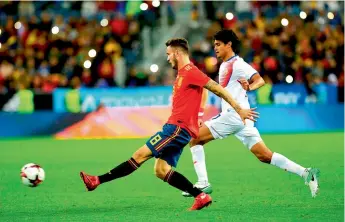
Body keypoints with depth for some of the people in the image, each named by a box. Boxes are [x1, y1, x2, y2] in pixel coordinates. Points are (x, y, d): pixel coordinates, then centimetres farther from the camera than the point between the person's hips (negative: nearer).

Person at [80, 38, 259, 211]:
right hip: (176, 126, 10)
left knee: (140, 155, -11)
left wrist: (239, 110, -13)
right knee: (161, 170, 2)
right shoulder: (182, 73, 22)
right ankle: (201, 197, -1)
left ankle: (98, 180, -13)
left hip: (178, 127, -10)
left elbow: (217, 89, -12)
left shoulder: (190, 72, -10)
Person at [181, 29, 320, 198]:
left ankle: (202, 184, -8)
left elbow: (260, 80, -16)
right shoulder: (225, 65, 20)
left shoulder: (236, 64, -8)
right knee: (265, 156, 4)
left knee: (194, 139, -4)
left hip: (234, 114, -9)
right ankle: (305, 173, -3)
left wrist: (249, 87, -33)